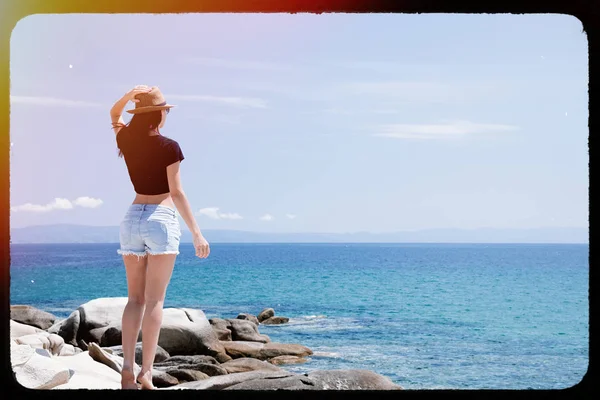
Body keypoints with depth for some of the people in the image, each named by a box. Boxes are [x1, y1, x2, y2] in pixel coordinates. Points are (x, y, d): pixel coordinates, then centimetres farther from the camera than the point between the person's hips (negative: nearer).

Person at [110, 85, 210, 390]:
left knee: (135, 298, 8)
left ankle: (128, 367, -3)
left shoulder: (126, 140, 5)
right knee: (154, 300, -4)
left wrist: (129, 95, 6)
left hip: (132, 219, 5)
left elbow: (114, 115, 27)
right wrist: (196, 233, -9)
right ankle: (146, 372, -9)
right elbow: (176, 193, -12)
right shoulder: (169, 147, -9)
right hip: (161, 220, -5)